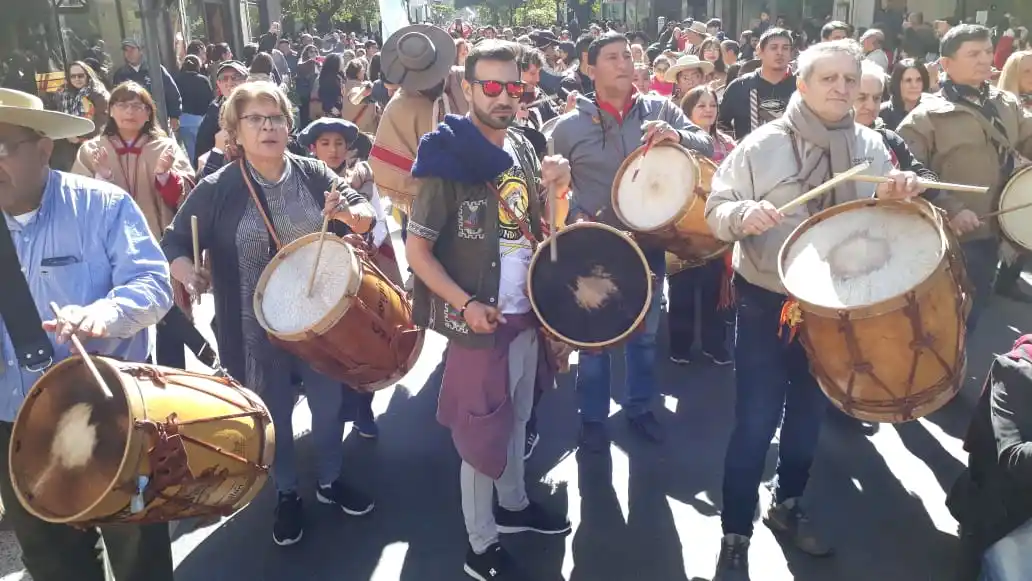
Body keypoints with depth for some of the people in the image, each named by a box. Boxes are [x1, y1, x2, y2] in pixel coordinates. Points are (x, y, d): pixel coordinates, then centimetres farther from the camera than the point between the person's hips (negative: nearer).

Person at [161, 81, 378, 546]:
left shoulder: (313, 173, -5)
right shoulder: (216, 190, -11)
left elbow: (365, 214, -1)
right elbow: (174, 243, -6)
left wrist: (348, 213, -25)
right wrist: (188, 272, -27)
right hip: (259, 328, -2)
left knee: (329, 403, 17)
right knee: (274, 414, 15)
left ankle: (329, 481, 42)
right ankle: (286, 495, 38)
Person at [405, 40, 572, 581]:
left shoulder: (522, 148, 5)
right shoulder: (447, 159, -15)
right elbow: (416, 249, -16)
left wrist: (555, 188, -3)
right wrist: (465, 304, -23)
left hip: (526, 312, 7)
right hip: (480, 320, -7)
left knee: (516, 417, 22)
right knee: (483, 430, 5)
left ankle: (513, 504, 43)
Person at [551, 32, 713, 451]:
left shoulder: (659, 109, -2)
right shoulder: (569, 126, -6)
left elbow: (708, 146, -4)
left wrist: (677, 136, -23)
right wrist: (574, 215, -13)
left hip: (649, 242, 2)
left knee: (645, 333, 17)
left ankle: (639, 407, 37)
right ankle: (593, 417, 29)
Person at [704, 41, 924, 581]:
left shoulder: (871, 146, 2)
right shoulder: (763, 144, -10)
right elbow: (716, 211, -9)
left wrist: (899, 196, -14)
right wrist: (744, 214, -31)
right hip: (766, 303, -4)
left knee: (809, 415, 18)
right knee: (755, 424, -2)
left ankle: (787, 505, 41)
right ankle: (735, 536, 14)